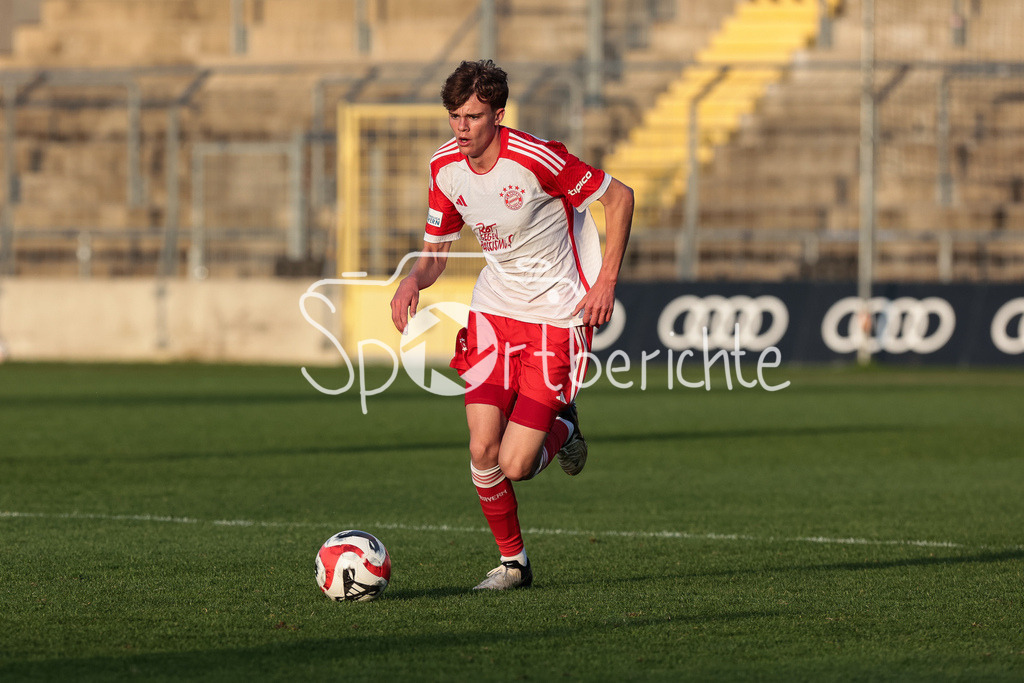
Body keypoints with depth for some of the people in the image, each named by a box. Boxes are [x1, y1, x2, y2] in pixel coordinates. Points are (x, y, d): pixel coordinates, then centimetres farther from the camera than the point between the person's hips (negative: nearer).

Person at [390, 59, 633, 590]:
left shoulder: (537, 159, -21)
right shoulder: (445, 168, -3)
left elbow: (619, 197, -9)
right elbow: (435, 253, 8)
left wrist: (607, 280, -13)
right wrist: (413, 280, -15)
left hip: (557, 318, -5)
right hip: (494, 311, 5)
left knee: (515, 465, -12)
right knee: (483, 451, -8)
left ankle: (563, 430, 23)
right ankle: (512, 560, 15)